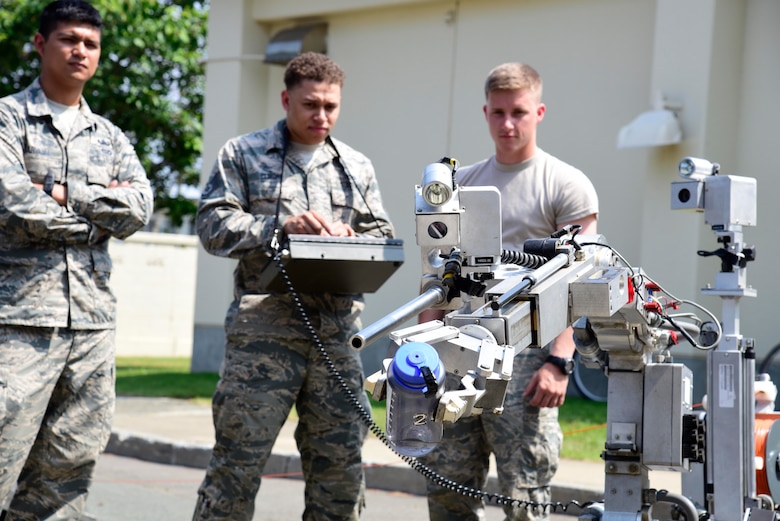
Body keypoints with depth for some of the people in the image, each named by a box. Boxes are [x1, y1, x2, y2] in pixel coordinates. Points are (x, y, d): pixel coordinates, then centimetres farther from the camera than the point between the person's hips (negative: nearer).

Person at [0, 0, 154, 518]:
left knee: (69, 464, 5)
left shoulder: (110, 138, 19)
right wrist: (102, 210, -1)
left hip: (94, 320, 5)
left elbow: (141, 208, 3)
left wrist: (65, 194, -8)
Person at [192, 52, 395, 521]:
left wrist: (350, 239, -4)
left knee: (341, 463, 5)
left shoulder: (358, 167, 19)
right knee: (239, 460, -5)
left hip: (337, 329, 4)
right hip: (264, 326, -4)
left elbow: (382, 238, 19)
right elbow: (214, 226, -1)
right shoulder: (244, 154, 8)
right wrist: (281, 226, -15)